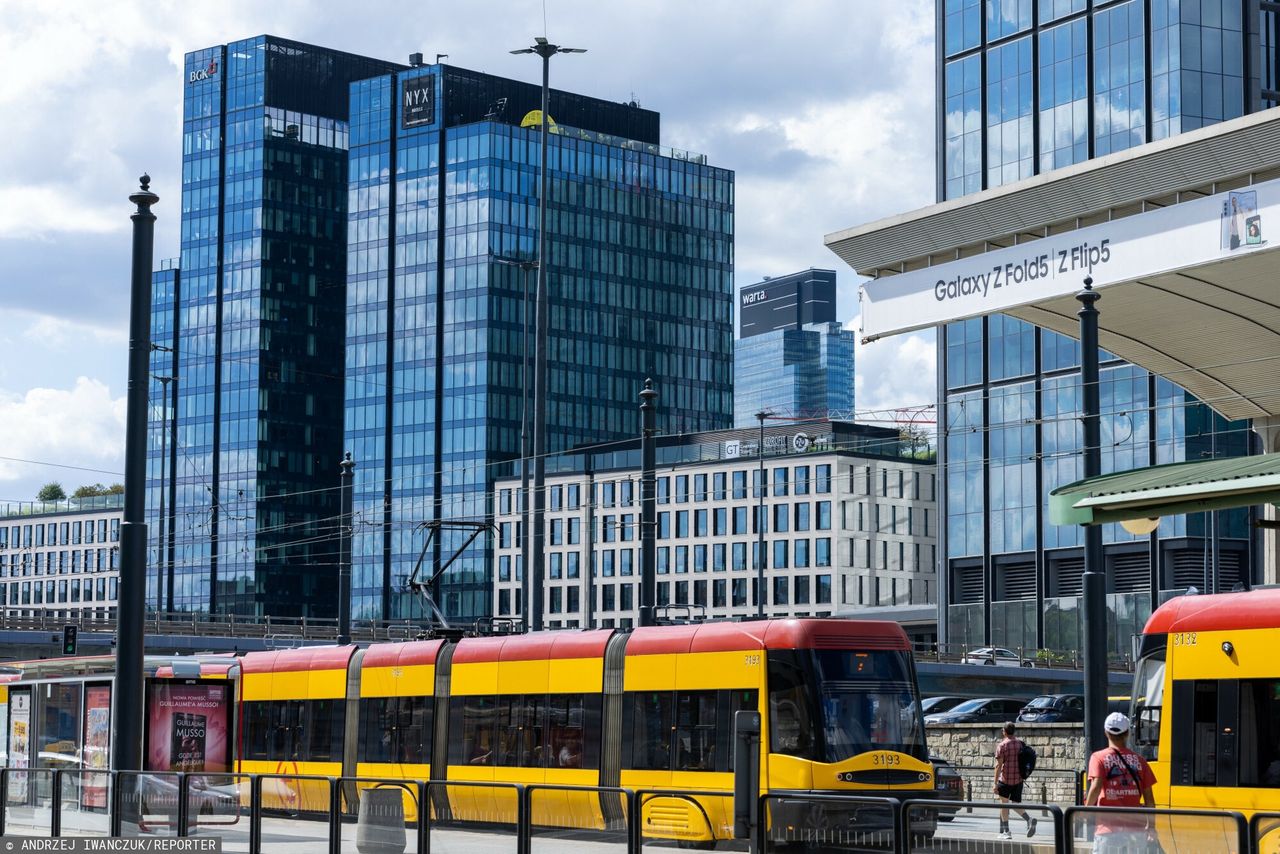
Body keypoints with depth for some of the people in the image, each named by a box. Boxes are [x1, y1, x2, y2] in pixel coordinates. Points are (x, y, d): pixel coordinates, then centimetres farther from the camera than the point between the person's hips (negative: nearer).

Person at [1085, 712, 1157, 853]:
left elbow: (1096, 787, -16)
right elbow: (1149, 799, 8)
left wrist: (1086, 809, 1)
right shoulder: (1139, 760, 8)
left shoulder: (1099, 757, -1)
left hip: (1109, 827, -3)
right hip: (1136, 828, 3)